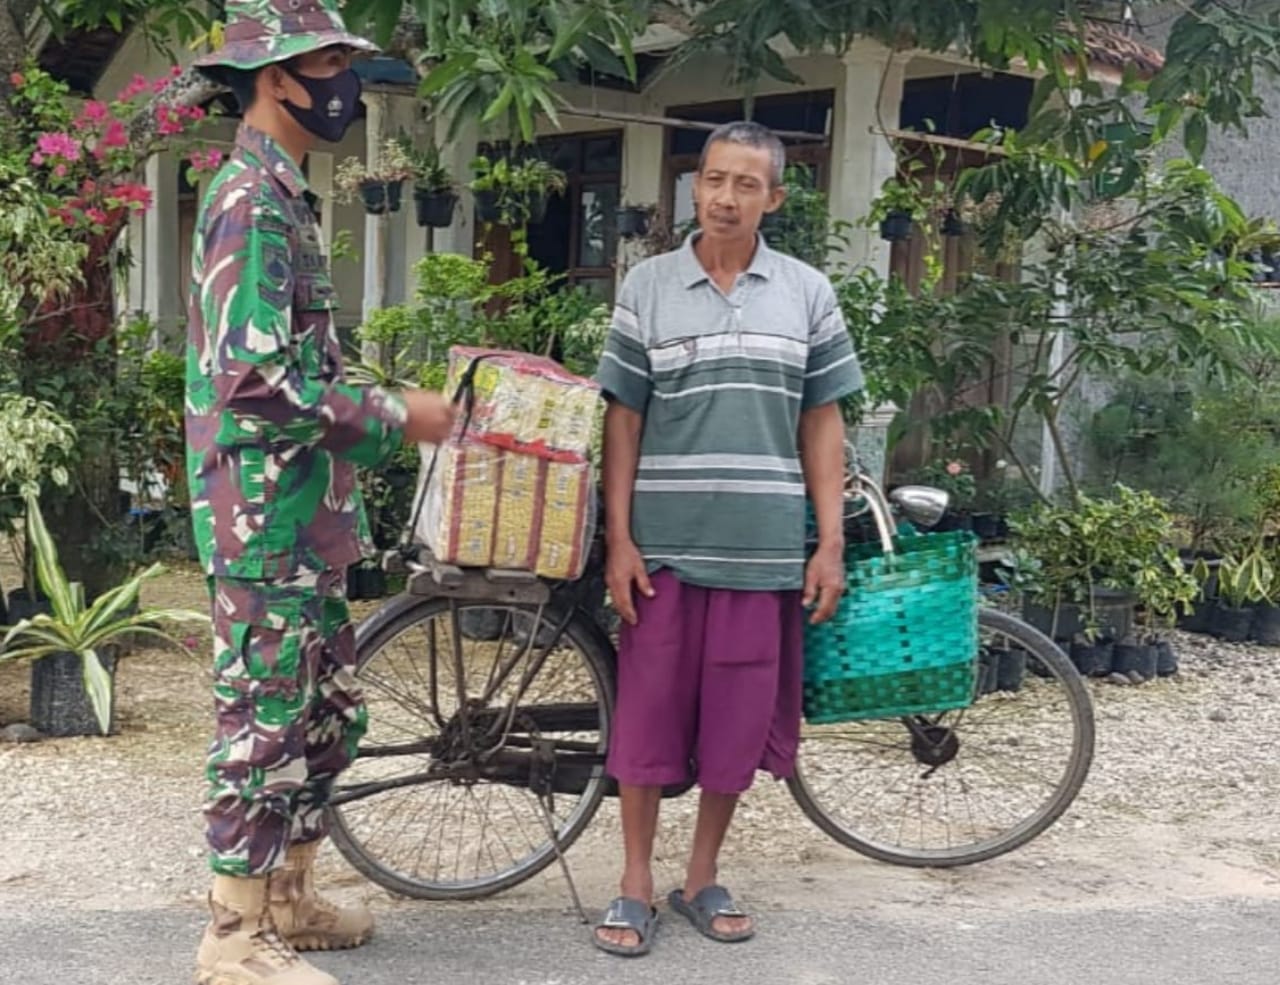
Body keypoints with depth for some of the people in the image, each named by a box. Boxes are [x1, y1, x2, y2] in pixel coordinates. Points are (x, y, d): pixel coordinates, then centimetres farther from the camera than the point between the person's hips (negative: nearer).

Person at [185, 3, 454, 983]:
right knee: (266, 722, 0)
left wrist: (385, 405, 13)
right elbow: (259, 382, -25)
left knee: (328, 714, 18)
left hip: (306, 517, 10)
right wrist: (394, 418, -17)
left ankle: (287, 897, 32)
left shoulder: (281, 196, 16)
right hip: (265, 516, -10)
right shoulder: (251, 200, -16)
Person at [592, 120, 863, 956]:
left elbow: (822, 423, 7)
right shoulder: (648, 286, 2)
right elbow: (624, 420, 3)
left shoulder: (807, 293, 5)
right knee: (648, 714, 4)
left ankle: (703, 878, 26)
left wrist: (831, 544, 2)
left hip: (765, 547, 1)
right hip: (666, 543, -1)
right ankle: (636, 885, 19)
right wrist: (618, 539, -3)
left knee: (740, 718, 8)